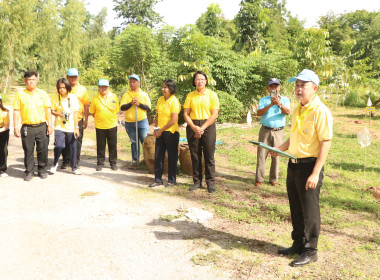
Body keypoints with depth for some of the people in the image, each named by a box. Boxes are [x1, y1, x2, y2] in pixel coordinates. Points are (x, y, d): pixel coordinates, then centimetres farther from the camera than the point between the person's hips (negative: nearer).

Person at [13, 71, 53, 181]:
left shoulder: (43, 93, 8)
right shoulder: (20, 94, 5)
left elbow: (48, 110, 8)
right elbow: (16, 111, 4)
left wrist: (50, 125, 1)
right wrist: (16, 127, -3)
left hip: (41, 127, 1)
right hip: (27, 128, -1)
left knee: (43, 149, 4)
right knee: (28, 150, 4)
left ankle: (42, 170, 20)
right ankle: (29, 172, 17)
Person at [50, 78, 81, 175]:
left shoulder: (73, 97, -1)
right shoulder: (55, 98, 0)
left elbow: (75, 113, 1)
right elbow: (52, 111, 9)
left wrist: (76, 127, -2)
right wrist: (59, 114, -13)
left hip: (71, 127, 1)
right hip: (59, 127, 0)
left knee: (73, 147, 4)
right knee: (59, 146, -13)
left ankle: (74, 167, 20)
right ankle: (55, 164, 13)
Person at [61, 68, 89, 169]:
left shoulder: (82, 89, 6)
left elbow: (86, 105, 7)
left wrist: (86, 120, 4)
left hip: (78, 119, 0)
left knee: (77, 140, 5)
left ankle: (76, 161, 16)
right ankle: (65, 161, 15)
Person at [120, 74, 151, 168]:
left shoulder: (144, 94, 5)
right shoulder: (126, 95, 6)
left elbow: (148, 108, -2)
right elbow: (122, 107, -4)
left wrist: (139, 104, -14)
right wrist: (131, 103, -17)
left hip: (142, 122, -1)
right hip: (129, 123, 2)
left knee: (145, 141, -4)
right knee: (134, 142, 10)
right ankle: (135, 160, 18)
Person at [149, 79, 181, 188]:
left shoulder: (174, 101, -13)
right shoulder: (160, 99, 8)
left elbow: (173, 120, -18)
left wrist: (161, 130, -13)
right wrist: (156, 128, 3)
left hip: (171, 132, -7)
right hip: (160, 132, 7)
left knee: (172, 157, 4)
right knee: (158, 156, 9)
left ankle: (171, 180, 15)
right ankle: (158, 179, 20)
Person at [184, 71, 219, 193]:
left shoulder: (212, 95, 1)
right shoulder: (190, 96, 8)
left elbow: (214, 114, -5)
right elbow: (186, 114, 4)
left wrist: (202, 128, -12)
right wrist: (195, 128, -10)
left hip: (208, 126, -2)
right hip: (192, 126, 2)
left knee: (209, 155, -3)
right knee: (195, 155, 5)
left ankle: (210, 183, 5)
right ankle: (197, 181, 15)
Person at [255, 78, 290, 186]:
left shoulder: (284, 100, 9)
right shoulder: (263, 100, 10)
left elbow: (287, 112, -10)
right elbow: (259, 113, -7)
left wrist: (279, 104, -28)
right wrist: (270, 105, -19)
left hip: (278, 131, 0)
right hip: (265, 130, 0)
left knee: (276, 155, 3)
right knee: (261, 154, -2)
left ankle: (274, 179, 13)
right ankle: (259, 179, 4)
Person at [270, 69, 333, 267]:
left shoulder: (320, 111, -15)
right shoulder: (298, 110, 11)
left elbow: (326, 143, -19)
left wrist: (315, 173, -22)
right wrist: (280, 149, 6)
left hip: (309, 166, -8)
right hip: (293, 164, 8)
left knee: (310, 211, 4)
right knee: (296, 209, 17)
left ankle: (310, 252, 18)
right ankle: (298, 244, 33)